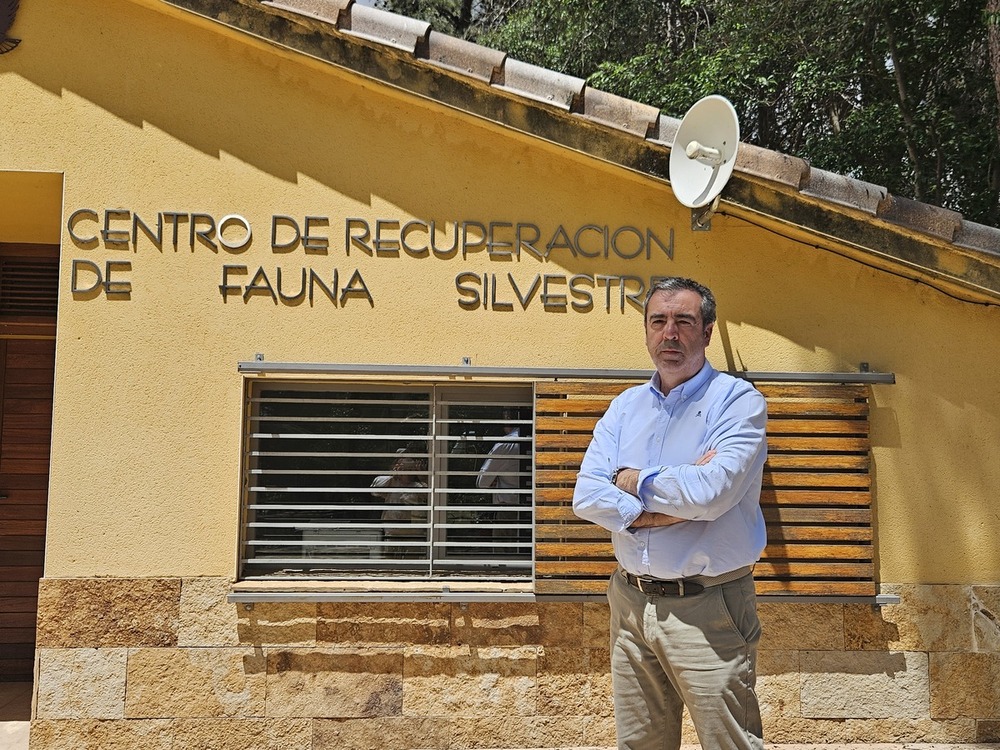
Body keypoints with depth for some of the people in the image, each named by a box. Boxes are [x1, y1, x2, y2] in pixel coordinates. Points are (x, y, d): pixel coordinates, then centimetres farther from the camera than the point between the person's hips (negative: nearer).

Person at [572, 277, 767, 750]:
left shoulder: (737, 400, -6)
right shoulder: (625, 407, 10)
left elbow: (713, 490, -22)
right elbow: (586, 496, -1)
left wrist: (636, 481, -6)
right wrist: (665, 506, -15)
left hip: (707, 609, -5)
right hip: (631, 602, 5)